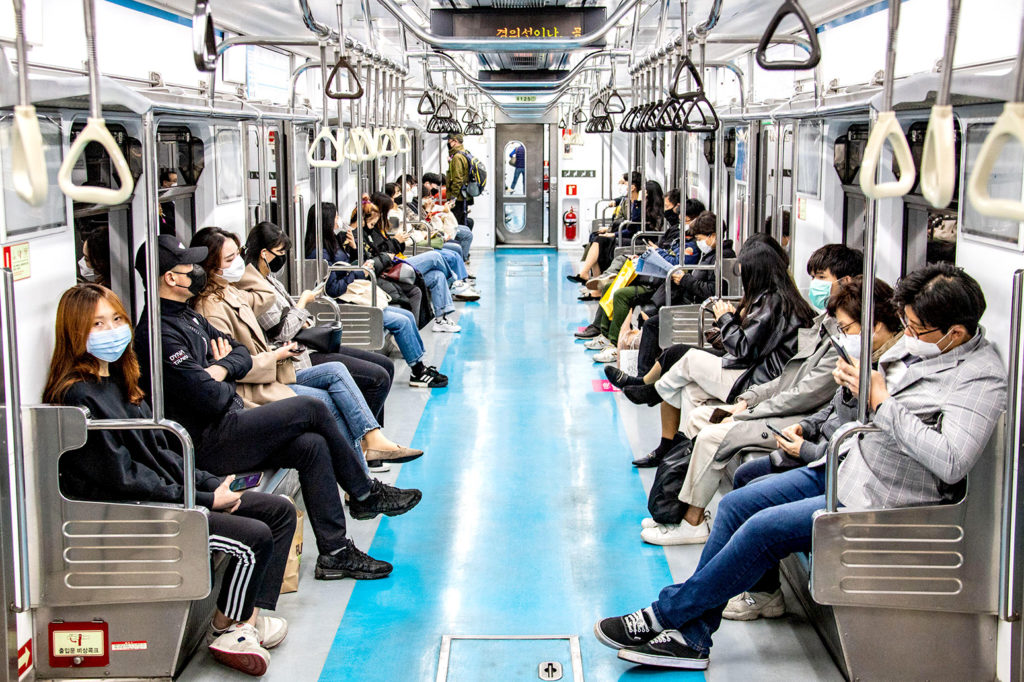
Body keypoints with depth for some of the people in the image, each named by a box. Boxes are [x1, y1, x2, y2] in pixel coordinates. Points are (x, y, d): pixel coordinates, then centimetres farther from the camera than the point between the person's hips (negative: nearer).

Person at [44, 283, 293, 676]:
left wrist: (212, 484, 1)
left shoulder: (117, 379, 14)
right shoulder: (78, 397, -16)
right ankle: (224, 630, 2)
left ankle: (252, 617, 1)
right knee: (254, 537, -21)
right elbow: (122, 477, -19)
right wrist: (203, 499, -16)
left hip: (163, 494, 10)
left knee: (280, 511, 5)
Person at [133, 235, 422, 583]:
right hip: (209, 444, -10)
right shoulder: (158, 333, -18)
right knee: (311, 408, -13)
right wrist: (224, 385, -1)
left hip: (227, 427, 10)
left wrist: (220, 369, -6)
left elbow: (243, 355, 16)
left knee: (312, 445, -7)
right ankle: (365, 494, 4)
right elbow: (210, 398, -24)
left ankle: (335, 553, 2)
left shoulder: (188, 317, 15)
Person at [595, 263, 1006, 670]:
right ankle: (690, 637, 2)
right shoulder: (918, 340, 6)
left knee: (764, 529, -18)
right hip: (845, 465, 9)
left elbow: (952, 463, -30)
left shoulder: (982, 377, -19)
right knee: (736, 505, 0)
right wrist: (852, 380, -4)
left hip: (881, 499, -9)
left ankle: (666, 613, -2)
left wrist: (882, 402, -24)